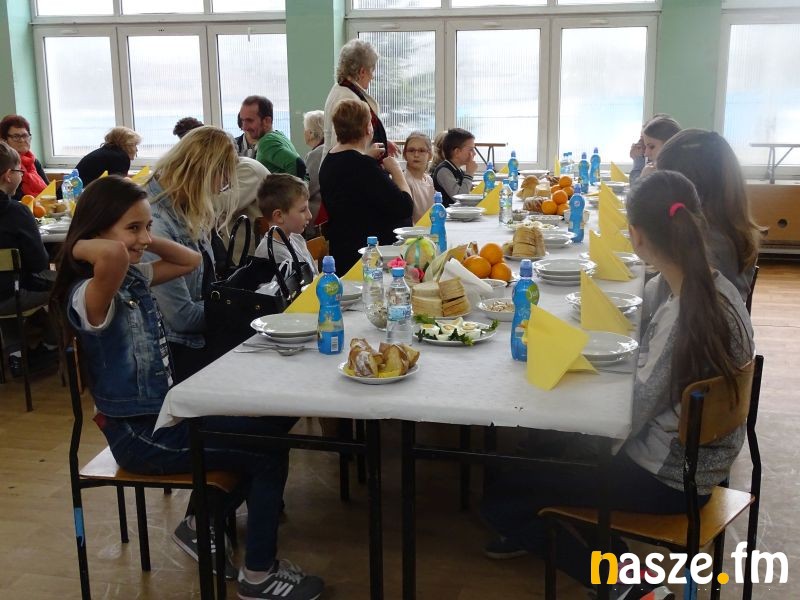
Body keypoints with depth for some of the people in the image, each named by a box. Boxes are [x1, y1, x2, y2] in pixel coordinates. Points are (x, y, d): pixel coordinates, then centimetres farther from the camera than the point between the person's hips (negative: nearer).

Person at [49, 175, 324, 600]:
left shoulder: (134, 277, 1)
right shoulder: (90, 296, -26)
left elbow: (190, 261, 13)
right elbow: (112, 255, -50)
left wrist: (146, 240, 0)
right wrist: (78, 246, -29)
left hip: (164, 409, 9)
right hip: (140, 434, -9)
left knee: (263, 428, 19)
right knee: (269, 452, -3)